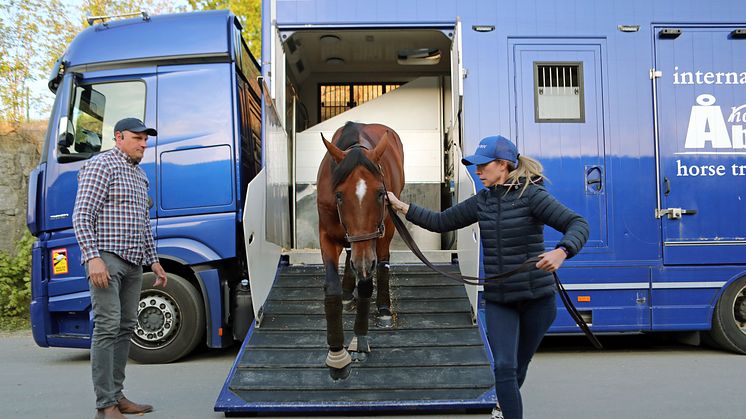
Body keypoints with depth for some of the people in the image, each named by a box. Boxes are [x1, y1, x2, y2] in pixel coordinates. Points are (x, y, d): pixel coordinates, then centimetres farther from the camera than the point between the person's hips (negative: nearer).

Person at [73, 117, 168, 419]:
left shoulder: (140, 175, 21)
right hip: (106, 258, -8)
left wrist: (153, 260, 21)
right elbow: (81, 216, -12)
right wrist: (93, 257, -22)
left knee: (125, 328, 9)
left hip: (133, 262, 9)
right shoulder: (102, 165, -4)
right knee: (107, 327, -11)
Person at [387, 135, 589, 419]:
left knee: (519, 365, 17)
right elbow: (440, 222, 10)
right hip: (498, 298, 3)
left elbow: (578, 225, -22)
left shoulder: (532, 195, -14)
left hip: (536, 296, -3)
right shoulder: (482, 201, 3)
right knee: (504, 367, -10)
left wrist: (561, 252, -42)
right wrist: (400, 206, 5)